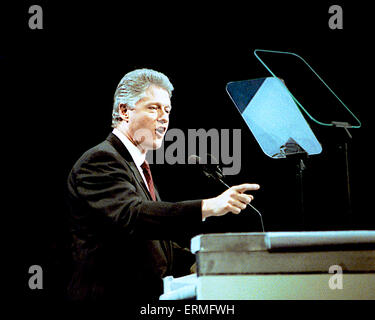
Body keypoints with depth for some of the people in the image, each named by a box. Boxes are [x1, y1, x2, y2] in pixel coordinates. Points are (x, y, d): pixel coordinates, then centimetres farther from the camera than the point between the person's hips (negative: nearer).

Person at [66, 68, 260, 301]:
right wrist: (208, 207, -34)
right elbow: (131, 217, -26)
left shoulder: (138, 167, 22)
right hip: (108, 295, -8)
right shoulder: (100, 160, -9)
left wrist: (200, 264, 5)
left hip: (147, 298, 8)